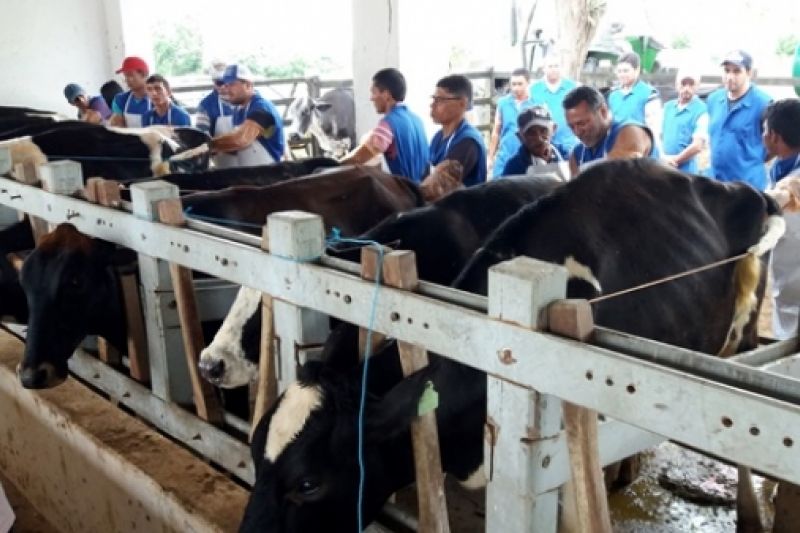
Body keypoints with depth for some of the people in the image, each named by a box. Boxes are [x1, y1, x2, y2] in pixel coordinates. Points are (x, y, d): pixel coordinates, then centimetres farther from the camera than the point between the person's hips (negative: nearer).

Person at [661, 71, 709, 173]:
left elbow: (697, 146, -14)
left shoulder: (701, 110, -7)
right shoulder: (668, 106, 13)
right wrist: (662, 157, -2)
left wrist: (674, 160, -7)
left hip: (686, 172, -6)